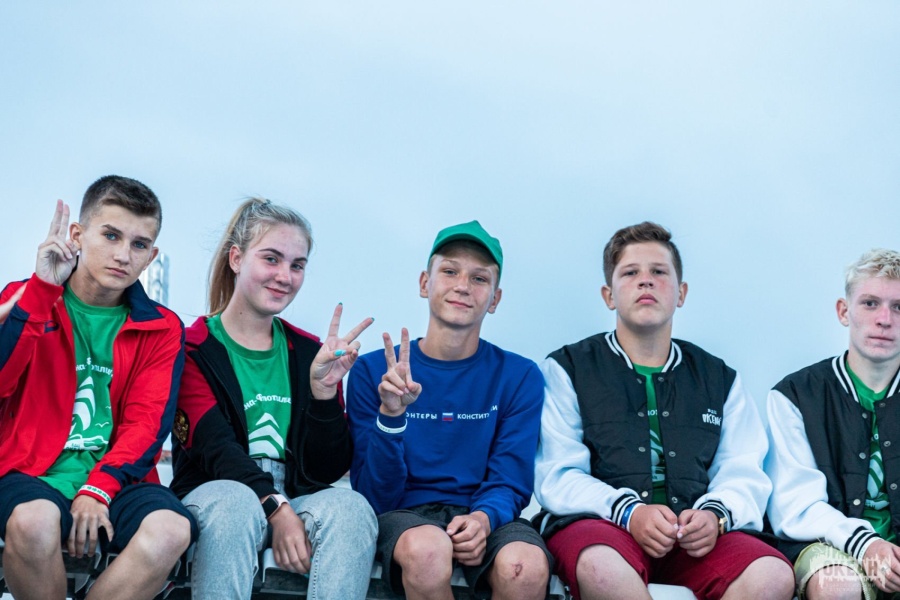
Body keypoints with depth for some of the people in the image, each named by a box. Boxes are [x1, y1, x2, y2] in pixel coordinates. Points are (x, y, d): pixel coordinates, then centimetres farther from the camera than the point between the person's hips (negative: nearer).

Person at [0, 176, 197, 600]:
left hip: (115, 478, 2)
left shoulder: (161, 329, 11)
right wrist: (42, 290, -15)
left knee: (171, 530, -31)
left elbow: (147, 423, 0)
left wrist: (98, 489, -16)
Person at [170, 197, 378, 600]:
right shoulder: (194, 348, 4)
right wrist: (276, 507, -26)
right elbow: (215, 447, -12)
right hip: (214, 497, -3)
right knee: (235, 502, -37)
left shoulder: (311, 354, 14)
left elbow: (328, 471, 6)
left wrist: (324, 388, -9)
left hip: (295, 503, 3)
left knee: (350, 507, -29)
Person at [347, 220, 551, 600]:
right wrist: (391, 415, -18)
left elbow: (509, 483, 2)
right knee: (428, 550, -37)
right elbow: (375, 495, -1)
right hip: (404, 515, -1)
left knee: (525, 566, -34)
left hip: (483, 517, 1)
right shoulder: (372, 371, 4)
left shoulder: (519, 378, 7)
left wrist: (483, 518, -21)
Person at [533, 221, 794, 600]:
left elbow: (743, 473, 14)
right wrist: (626, 511, -16)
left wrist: (715, 514, -10)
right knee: (602, 568, -40)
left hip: (695, 536, 3)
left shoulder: (719, 379, 22)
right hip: (599, 523, -3)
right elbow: (557, 476, 2)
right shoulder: (567, 369, 12)